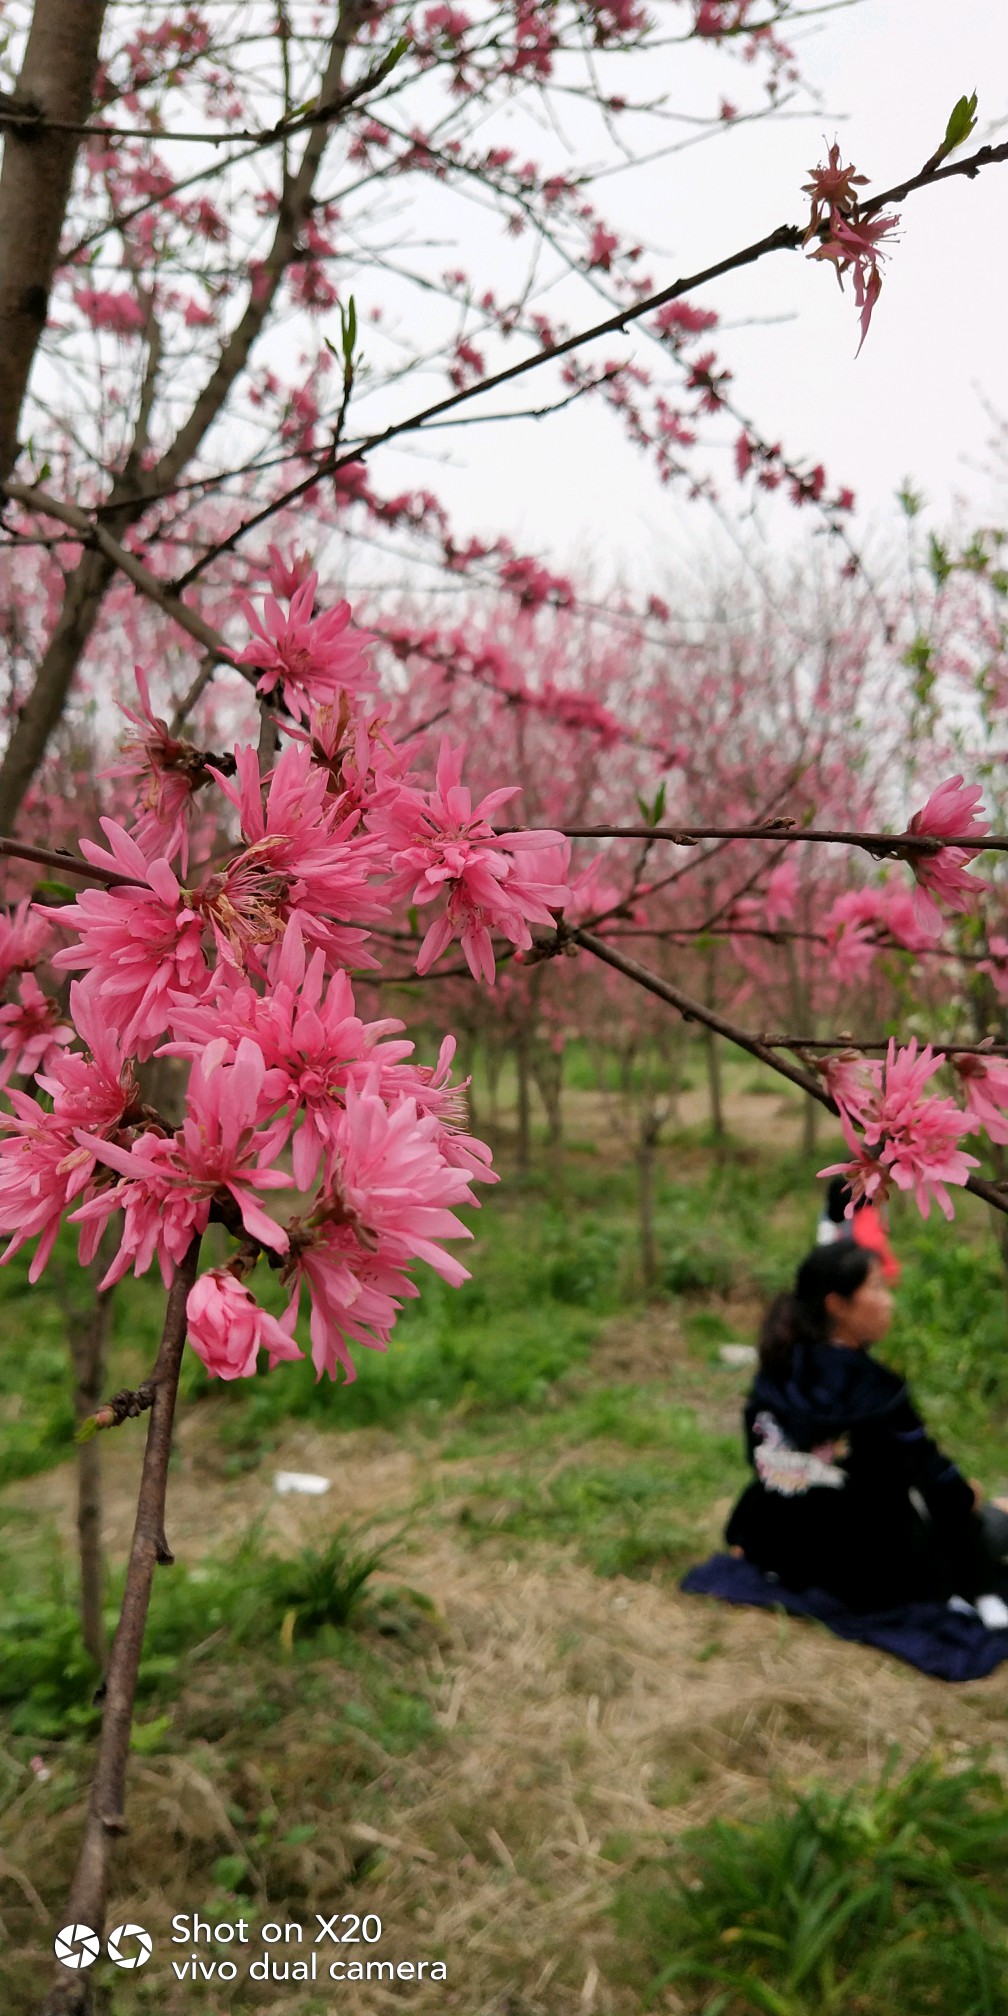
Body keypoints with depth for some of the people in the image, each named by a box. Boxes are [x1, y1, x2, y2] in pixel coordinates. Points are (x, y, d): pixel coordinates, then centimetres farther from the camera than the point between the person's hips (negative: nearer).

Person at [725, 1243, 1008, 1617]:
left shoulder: (774, 1376, -4)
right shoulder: (872, 1392, -23)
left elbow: (762, 1464, 6)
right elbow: (928, 1474, -14)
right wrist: (966, 1495, 8)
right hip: (868, 1576, -7)